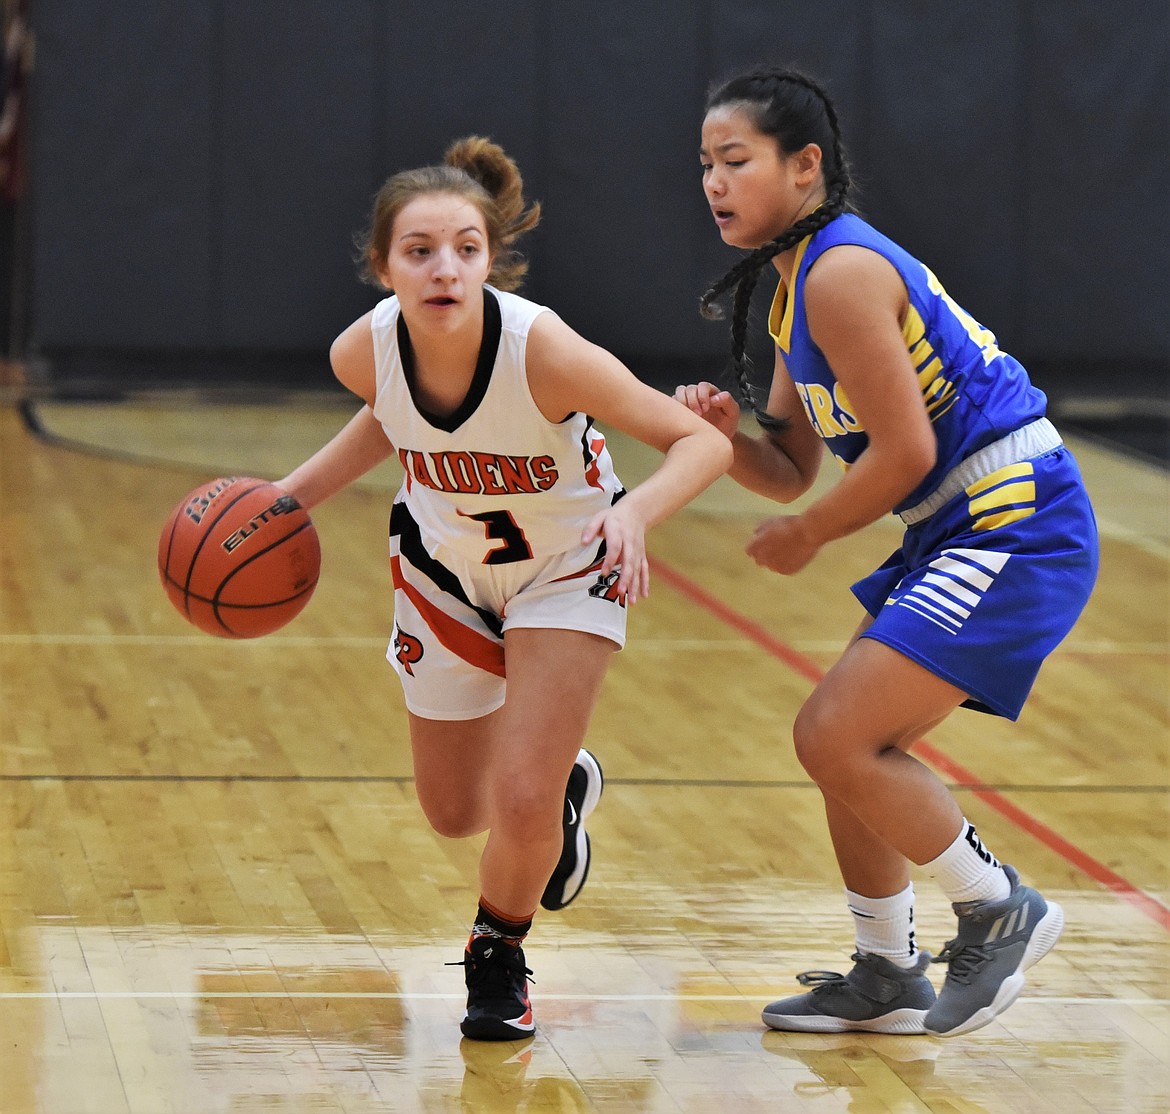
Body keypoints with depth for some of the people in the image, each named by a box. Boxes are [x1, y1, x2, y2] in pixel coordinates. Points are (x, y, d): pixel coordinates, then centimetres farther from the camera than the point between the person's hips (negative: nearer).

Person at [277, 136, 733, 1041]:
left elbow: (704, 441, -31)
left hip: (566, 566, -4)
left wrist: (637, 511, -49)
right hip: (445, 567, 4)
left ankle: (500, 958, 18)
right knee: (455, 813, 15)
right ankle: (566, 783, 52)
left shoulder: (543, 350, -37)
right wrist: (290, 499, -6)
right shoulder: (366, 350, -25)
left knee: (523, 798, -16)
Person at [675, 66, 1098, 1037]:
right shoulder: (797, 284, 15)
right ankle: (888, 978, 28)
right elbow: (790, 470, 17)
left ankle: (999, 909, 3)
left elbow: (905, 452, -20)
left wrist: (806, 537, -6)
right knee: (851, 746, 15)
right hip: (967, 531, 10)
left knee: (836, 738, -14)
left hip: (1016, 526, -10)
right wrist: (725, 433, -4)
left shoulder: (843, 273, -17)